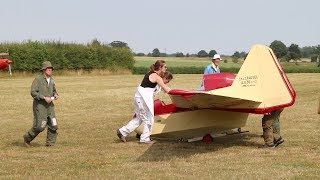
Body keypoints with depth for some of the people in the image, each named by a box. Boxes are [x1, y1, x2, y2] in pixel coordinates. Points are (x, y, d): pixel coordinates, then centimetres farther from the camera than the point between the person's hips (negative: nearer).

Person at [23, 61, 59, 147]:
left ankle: (50, 143, 7)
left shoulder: (51, 80, 9)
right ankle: (27, 138, 14)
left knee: (53, 125, -2)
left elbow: (54, 91, 24)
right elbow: (33, 92, -17)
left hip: (49, 105, 7)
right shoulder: (38, 79, -12)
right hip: (39, 105, -7)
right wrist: (44, 98, -23)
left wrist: (55, 95, 1)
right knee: (40, 126, -9)